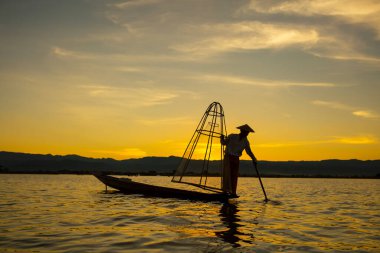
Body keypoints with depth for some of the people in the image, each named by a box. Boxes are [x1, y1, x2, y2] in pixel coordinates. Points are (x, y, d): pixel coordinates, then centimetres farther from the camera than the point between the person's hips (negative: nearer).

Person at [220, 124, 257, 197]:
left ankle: (233, 192, 6)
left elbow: (249, 151, 8)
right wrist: (222, 139, -17)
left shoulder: (246, 142, 2)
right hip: (228, 157, -4)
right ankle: (227, 190, -13)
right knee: (227, 174, -13)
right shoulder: (232, 136, -7)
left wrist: (254, 159, -5)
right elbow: (224, 143, 4)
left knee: (234, 176, 2)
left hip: (236, 159, 4)